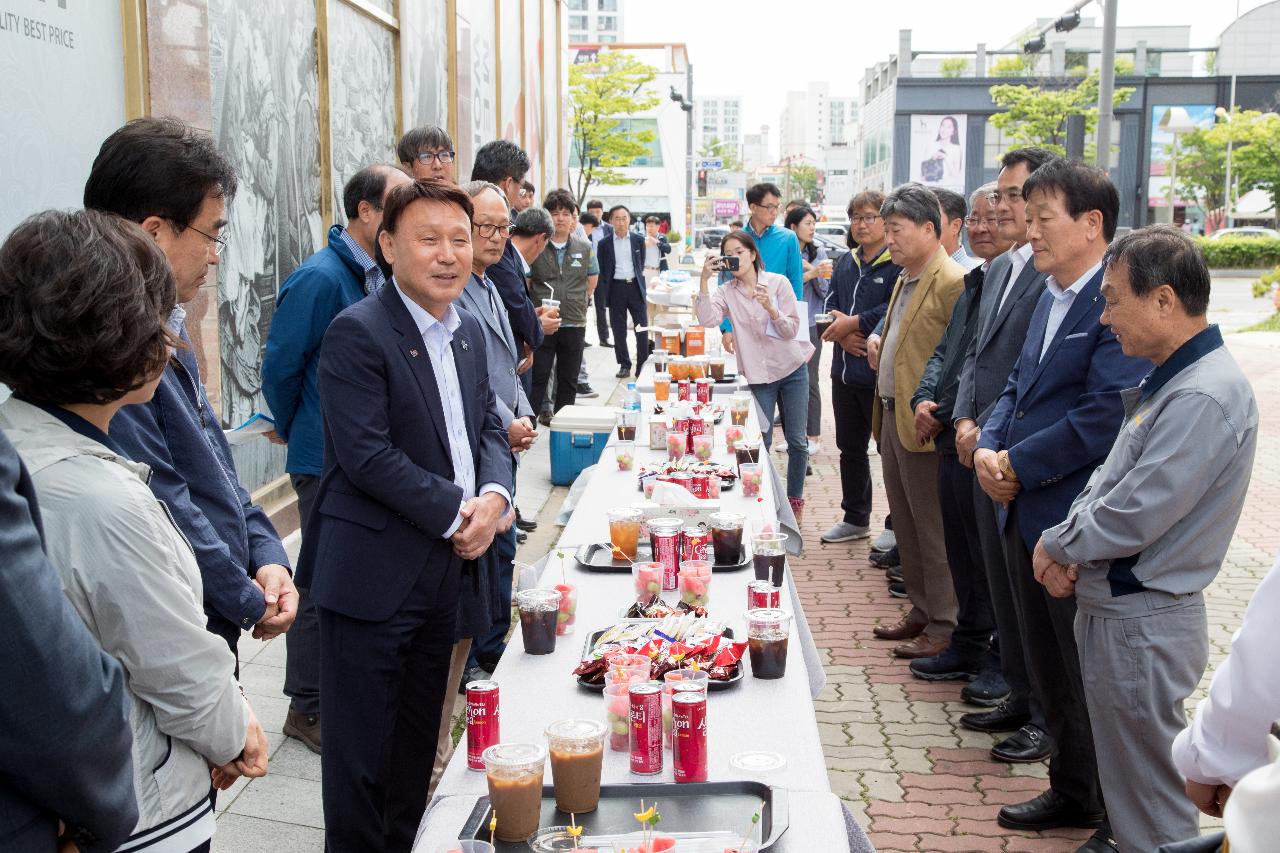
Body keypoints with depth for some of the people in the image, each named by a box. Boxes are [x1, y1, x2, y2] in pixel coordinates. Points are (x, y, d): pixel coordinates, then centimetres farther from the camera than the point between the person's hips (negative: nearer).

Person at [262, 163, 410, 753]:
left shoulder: (383, 275, 8)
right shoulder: (320, 278, -18)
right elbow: (280, 367, -13)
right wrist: (301, 436, 1)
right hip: (328, 461, -8)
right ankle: (307, 708, 18)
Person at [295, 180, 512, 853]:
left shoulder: (469, 332, 10)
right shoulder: (357, 333, -14)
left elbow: (488, 427, 14)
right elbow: (367, 455, -20)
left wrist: (494, 496, -7)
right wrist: (458, 512, -16)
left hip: (443, 570, 8)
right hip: (372, 576, -7)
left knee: (418, 743, 20)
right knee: (361, 750, 4)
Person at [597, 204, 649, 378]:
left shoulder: (638, 240, 6)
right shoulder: (604, 244, 3)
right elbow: (601, 271, 5)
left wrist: (639, 281, 9)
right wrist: (604, 294, -1)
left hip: (635, 286, 0)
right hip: (616, 289, 0)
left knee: (642, 329, -2)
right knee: (619, 331, 4)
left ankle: (643, 366, 6)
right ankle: (624, 365, 15)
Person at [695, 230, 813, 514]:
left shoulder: (778, 282, -5)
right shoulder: (726, 292, -2)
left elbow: (792, 330, -10)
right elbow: (707, 319, -22)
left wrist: (770, 307, -27)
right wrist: (704, 280, -28)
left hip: (792, 369, 0)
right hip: (758, 375, 0)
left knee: (797, 441, 5)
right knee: (761, 443, 2)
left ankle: (795, 500, 20)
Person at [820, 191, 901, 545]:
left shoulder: (898, 264, -12)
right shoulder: (845, 263, 14)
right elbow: (830, 306, 11)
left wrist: (853, 324, -15)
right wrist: (843, 335, -9)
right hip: (846, 370, 8)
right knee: (850, 448, 18)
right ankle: (855, 519, 32)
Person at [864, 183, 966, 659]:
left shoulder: (952, 282, -16)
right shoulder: (905, 279, 16)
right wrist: (879, 342, 9)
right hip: (891, 417, 10)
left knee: (934, 530, 0)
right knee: (906, 526, 17)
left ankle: (943, 627, 11)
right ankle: (920, 611, 30)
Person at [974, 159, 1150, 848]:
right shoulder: (1050, 298, 12)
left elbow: (1106, 416, -23)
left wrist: (1017, 466, -16)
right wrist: (989, 447, -3)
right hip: (1026, 517, 9)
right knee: (1048, 671, 21)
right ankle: (1072, 792, 39)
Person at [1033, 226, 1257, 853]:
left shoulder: (1203, 398, -24)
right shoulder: (1167, 380, 9)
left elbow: (1131, 519, -26)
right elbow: (1110, 478, 12)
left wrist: (1056, 546, -8)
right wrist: (1070, 549, -4)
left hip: (1142, 624, -10)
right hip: (1111, 607, 10)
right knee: (1121, 775, 24)